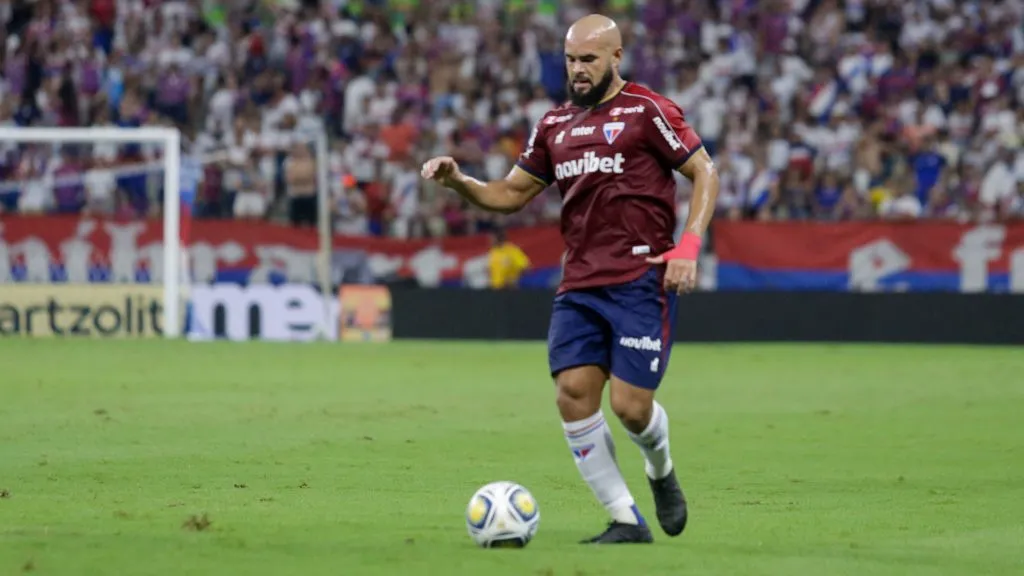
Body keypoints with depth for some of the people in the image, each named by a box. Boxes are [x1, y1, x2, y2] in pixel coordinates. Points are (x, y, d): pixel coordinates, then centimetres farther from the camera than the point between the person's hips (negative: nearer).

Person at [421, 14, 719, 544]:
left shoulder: (647, 111, -3)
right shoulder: (555, 125, 15)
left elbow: (705, 173, -2)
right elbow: (511, 193, 20)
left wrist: (688, 245, -14)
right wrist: (459, 182, 1)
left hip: (641, 280, -5)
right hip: (579, 286, 5)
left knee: (629, 404, -11)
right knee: (573, 391, -10)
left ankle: (661, 471, 25)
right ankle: (626, 520, 0)